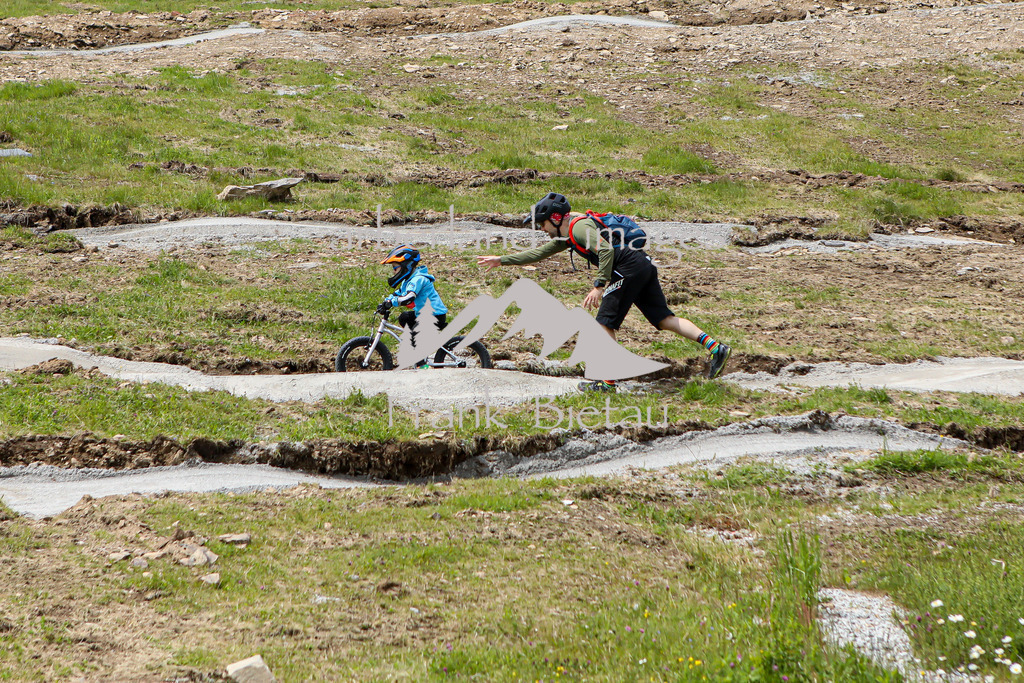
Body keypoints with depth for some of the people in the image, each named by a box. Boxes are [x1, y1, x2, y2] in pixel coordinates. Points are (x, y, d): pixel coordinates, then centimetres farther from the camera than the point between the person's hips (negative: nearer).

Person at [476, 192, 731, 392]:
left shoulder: (579, 226, -8)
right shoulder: (567, 235, 22)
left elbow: (606, 250, -21)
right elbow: (538, 253, 30)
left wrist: (599, 286, -21)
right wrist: (501, 260, 32)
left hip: (629, 269, -10)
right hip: (644, 265, 10)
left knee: (605, 322, -2)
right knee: (664, 318, 5)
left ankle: (607, 381, 2)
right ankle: (715, 347, -6)